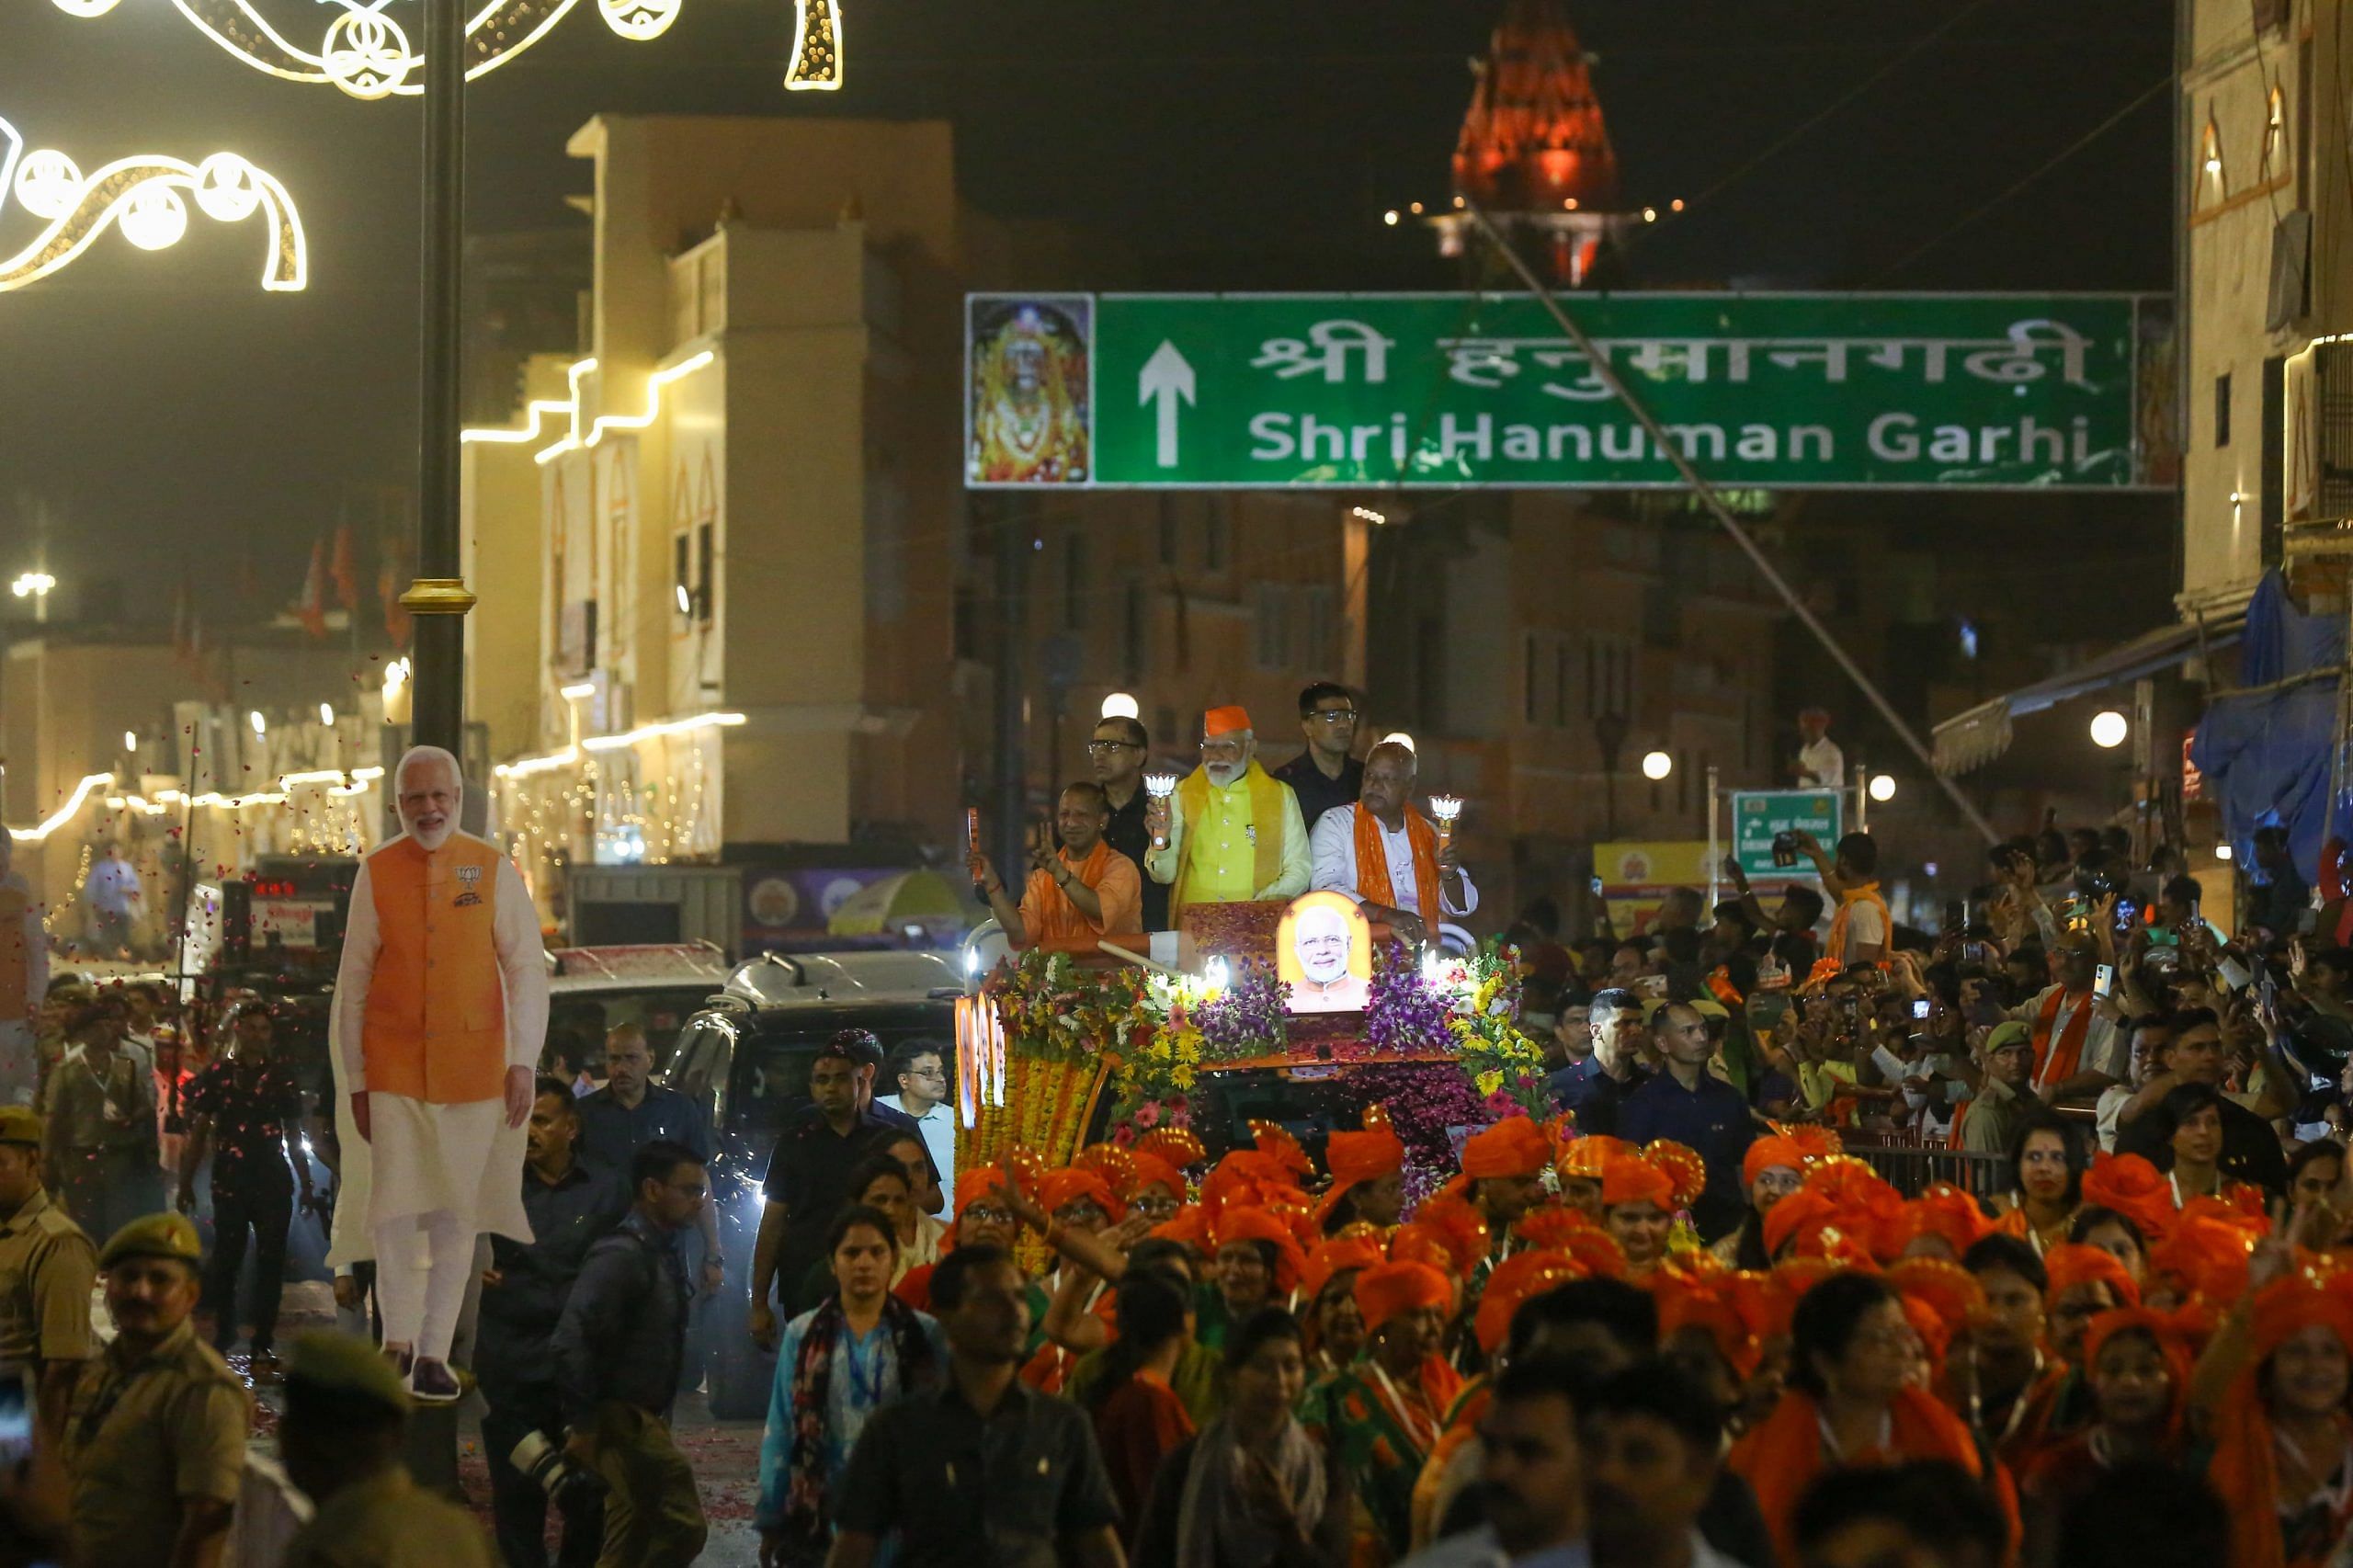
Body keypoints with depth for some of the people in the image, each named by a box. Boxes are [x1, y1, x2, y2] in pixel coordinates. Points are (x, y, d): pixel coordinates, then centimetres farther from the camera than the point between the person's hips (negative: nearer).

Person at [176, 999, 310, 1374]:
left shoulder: (282, 1077, 10)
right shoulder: (217, 1074, 4)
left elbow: (294, 1137, 16)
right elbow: (198, 1133, 4)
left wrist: (306, 1185, 12)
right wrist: (186, 1184, -1)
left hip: (273, 1181, 1)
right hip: (230, 1180, -1)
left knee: (270, 1261, -2)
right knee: (226, 1260, 2)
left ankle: (263, 1346, 0)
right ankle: (223, 1336, 15)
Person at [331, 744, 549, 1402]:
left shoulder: (493, 870, 2)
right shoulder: (376, 874, 2)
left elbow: (527, 968, 4)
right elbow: (353, 982, 6)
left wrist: (523, 1061, -5)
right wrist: (354, 1080, 4)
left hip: (473, 1069, 1)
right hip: (393, 1066, -1)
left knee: (456, 1213, 3)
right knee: (394, 1210, -10)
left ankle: (434, 1353, 12)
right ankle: (397, 1339, 7)